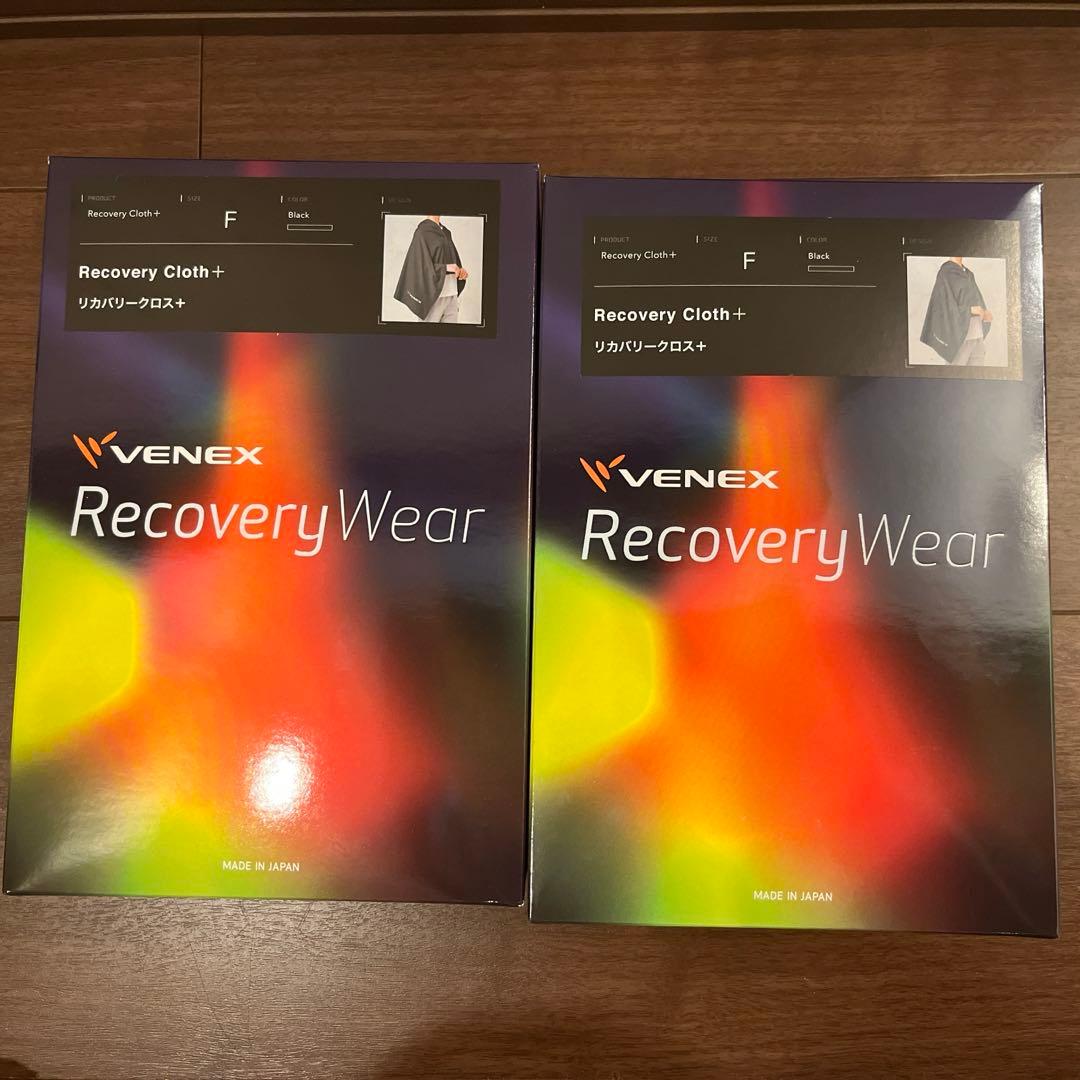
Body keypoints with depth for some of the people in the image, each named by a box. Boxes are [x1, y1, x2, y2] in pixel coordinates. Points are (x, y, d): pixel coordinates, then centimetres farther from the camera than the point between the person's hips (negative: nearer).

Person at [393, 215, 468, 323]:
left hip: (451, 293, 7)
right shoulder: (422, 232, -7)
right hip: (433, 293, -7)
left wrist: (460, 270, -1)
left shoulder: (445, 233, 17)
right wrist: (445, 268, -23)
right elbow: (420, 265, -14)